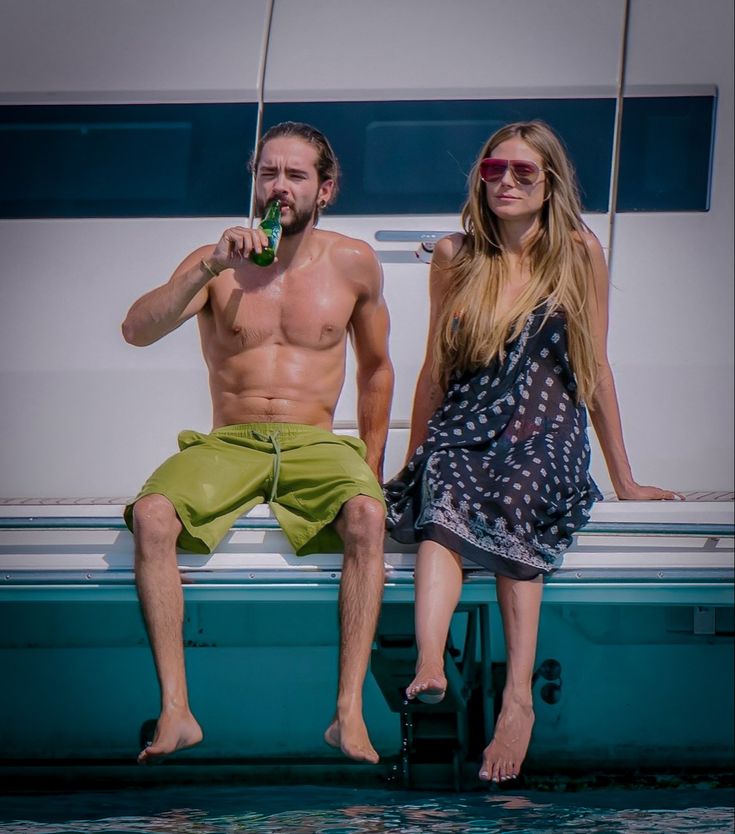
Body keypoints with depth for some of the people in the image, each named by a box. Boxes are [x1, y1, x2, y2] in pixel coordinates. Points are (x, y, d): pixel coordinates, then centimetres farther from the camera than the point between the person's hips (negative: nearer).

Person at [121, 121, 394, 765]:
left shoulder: (353, 264, 9)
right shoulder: (216, 262, 5)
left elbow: (376, 367, 21)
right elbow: (137, 330, -10)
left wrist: (372, 468, 17)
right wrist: (210, 268, -21)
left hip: (316, 446, 0)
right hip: (226, 445, 0)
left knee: (367, 516, -34)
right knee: (151, 515, -31)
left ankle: (350, 714, -33)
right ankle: (176, 712, -31)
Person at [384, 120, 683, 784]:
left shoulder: (579, 254, 7)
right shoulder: (455, 257, 13)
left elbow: (595, 367, 11)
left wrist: (624, 479, 12)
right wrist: (412, 458, 20)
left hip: (544, 433, -1)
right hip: (464, 429, 1)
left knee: (516, 498, -36)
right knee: (443, 494, -34)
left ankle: (517, 698, -46)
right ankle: (429, 666, -57)